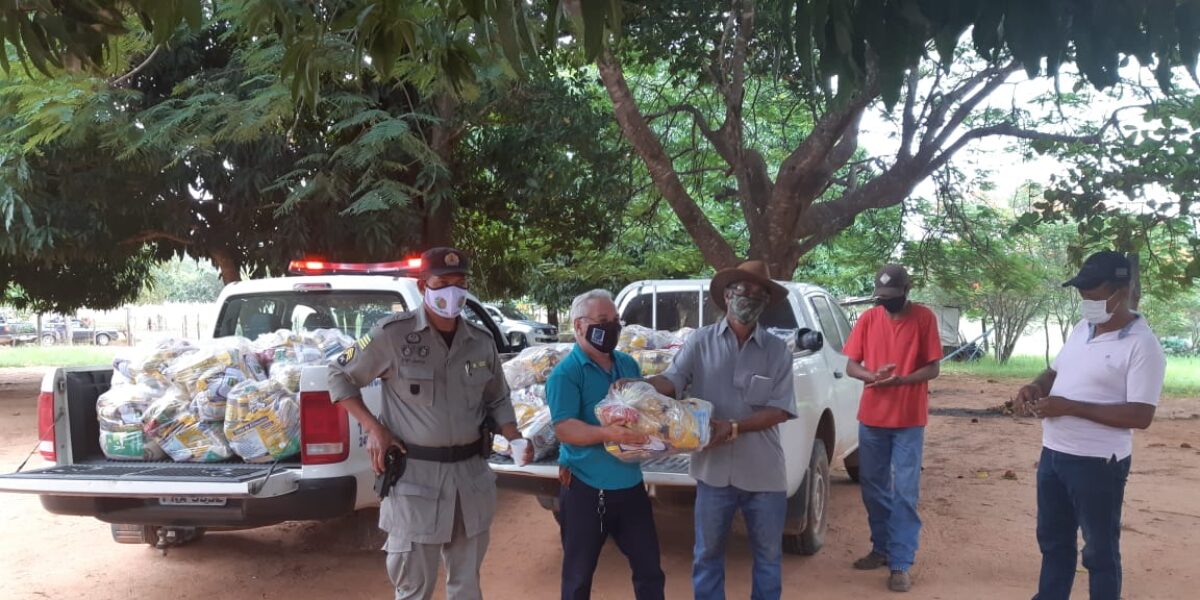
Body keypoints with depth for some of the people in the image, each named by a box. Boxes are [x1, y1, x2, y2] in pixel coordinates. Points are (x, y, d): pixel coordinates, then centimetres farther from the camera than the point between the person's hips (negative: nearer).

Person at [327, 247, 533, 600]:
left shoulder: (482, 342, 4)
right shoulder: (393, 335, -10)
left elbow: (498, 400, 16)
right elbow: (340, 375, 1)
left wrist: (513, 438, -3)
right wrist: (374, 428, -9)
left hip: (471, 473, 4)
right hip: (415, 475, -4)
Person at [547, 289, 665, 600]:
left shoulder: (628, 364, 8)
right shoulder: (566, 372, -12)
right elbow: (564, 428, -22)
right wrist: (609, 434, -37)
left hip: (630, 483, 6)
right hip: (585, 488, -5)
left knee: (650, 569, 14)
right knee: (579, 574, 10)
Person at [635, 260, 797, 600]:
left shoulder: (777, 350, -1)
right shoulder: (701, 341, -1)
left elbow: (781, 410, -7)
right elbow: (672, 380, -11)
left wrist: (734, 428, -20)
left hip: (763, 472, 0)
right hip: (714, 469, 0)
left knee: (769, 555, 15)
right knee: (707, 553, 14)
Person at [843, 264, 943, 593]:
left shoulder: (924, 318, -6)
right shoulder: (868, 319, 1)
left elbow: (933, 368, -6)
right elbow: (851, 366, 4)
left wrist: (899, 380, -23)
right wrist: (872, 376, -18)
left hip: (909, 420, -3)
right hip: (871, 417, 4)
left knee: (904, 493, -2)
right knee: (873, 488, 12)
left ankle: (901, 564, 3)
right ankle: (881, 548, 29)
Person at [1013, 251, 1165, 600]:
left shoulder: (1142, 345, -17)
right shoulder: (1081, 329, 6)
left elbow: (1140, 416, -22)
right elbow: (1056, 371, 21)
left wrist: (1069, 407, -25)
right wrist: (1035, 387, -3)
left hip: (1097, 463, -8)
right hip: (1053, 453, 8)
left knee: (1100, 550, 7)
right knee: (1053, 540, 20)